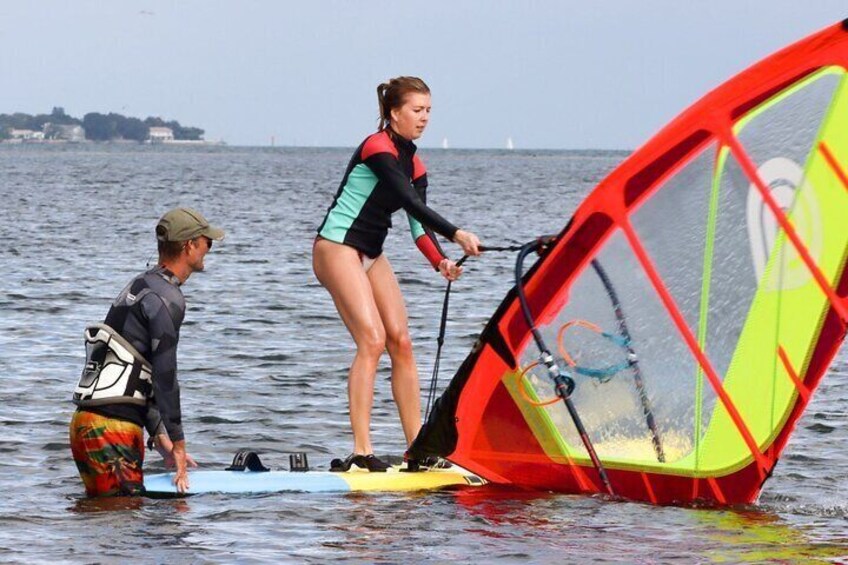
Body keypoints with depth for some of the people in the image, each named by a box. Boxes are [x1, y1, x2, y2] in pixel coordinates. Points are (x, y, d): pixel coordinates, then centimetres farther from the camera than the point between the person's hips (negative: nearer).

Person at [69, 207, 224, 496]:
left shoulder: (140, 286, 23)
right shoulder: (166, 299, -9)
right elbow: (165, 376, -12)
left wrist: (159, 437, 23)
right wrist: (177, 442, -6)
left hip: (86, 420, 10)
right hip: (112, 428, -10)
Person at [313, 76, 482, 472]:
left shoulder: (414, 166, 13)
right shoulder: (377, 148, -14)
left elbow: (417, 223, 5)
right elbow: (411, 202, -25)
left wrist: (440, 261, -13)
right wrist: (457, 235, -30)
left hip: (371, 256, 9)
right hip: (337, 247, -9)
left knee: (401, 342, 3)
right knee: (372, 339, -19)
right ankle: (362, 451, -23)